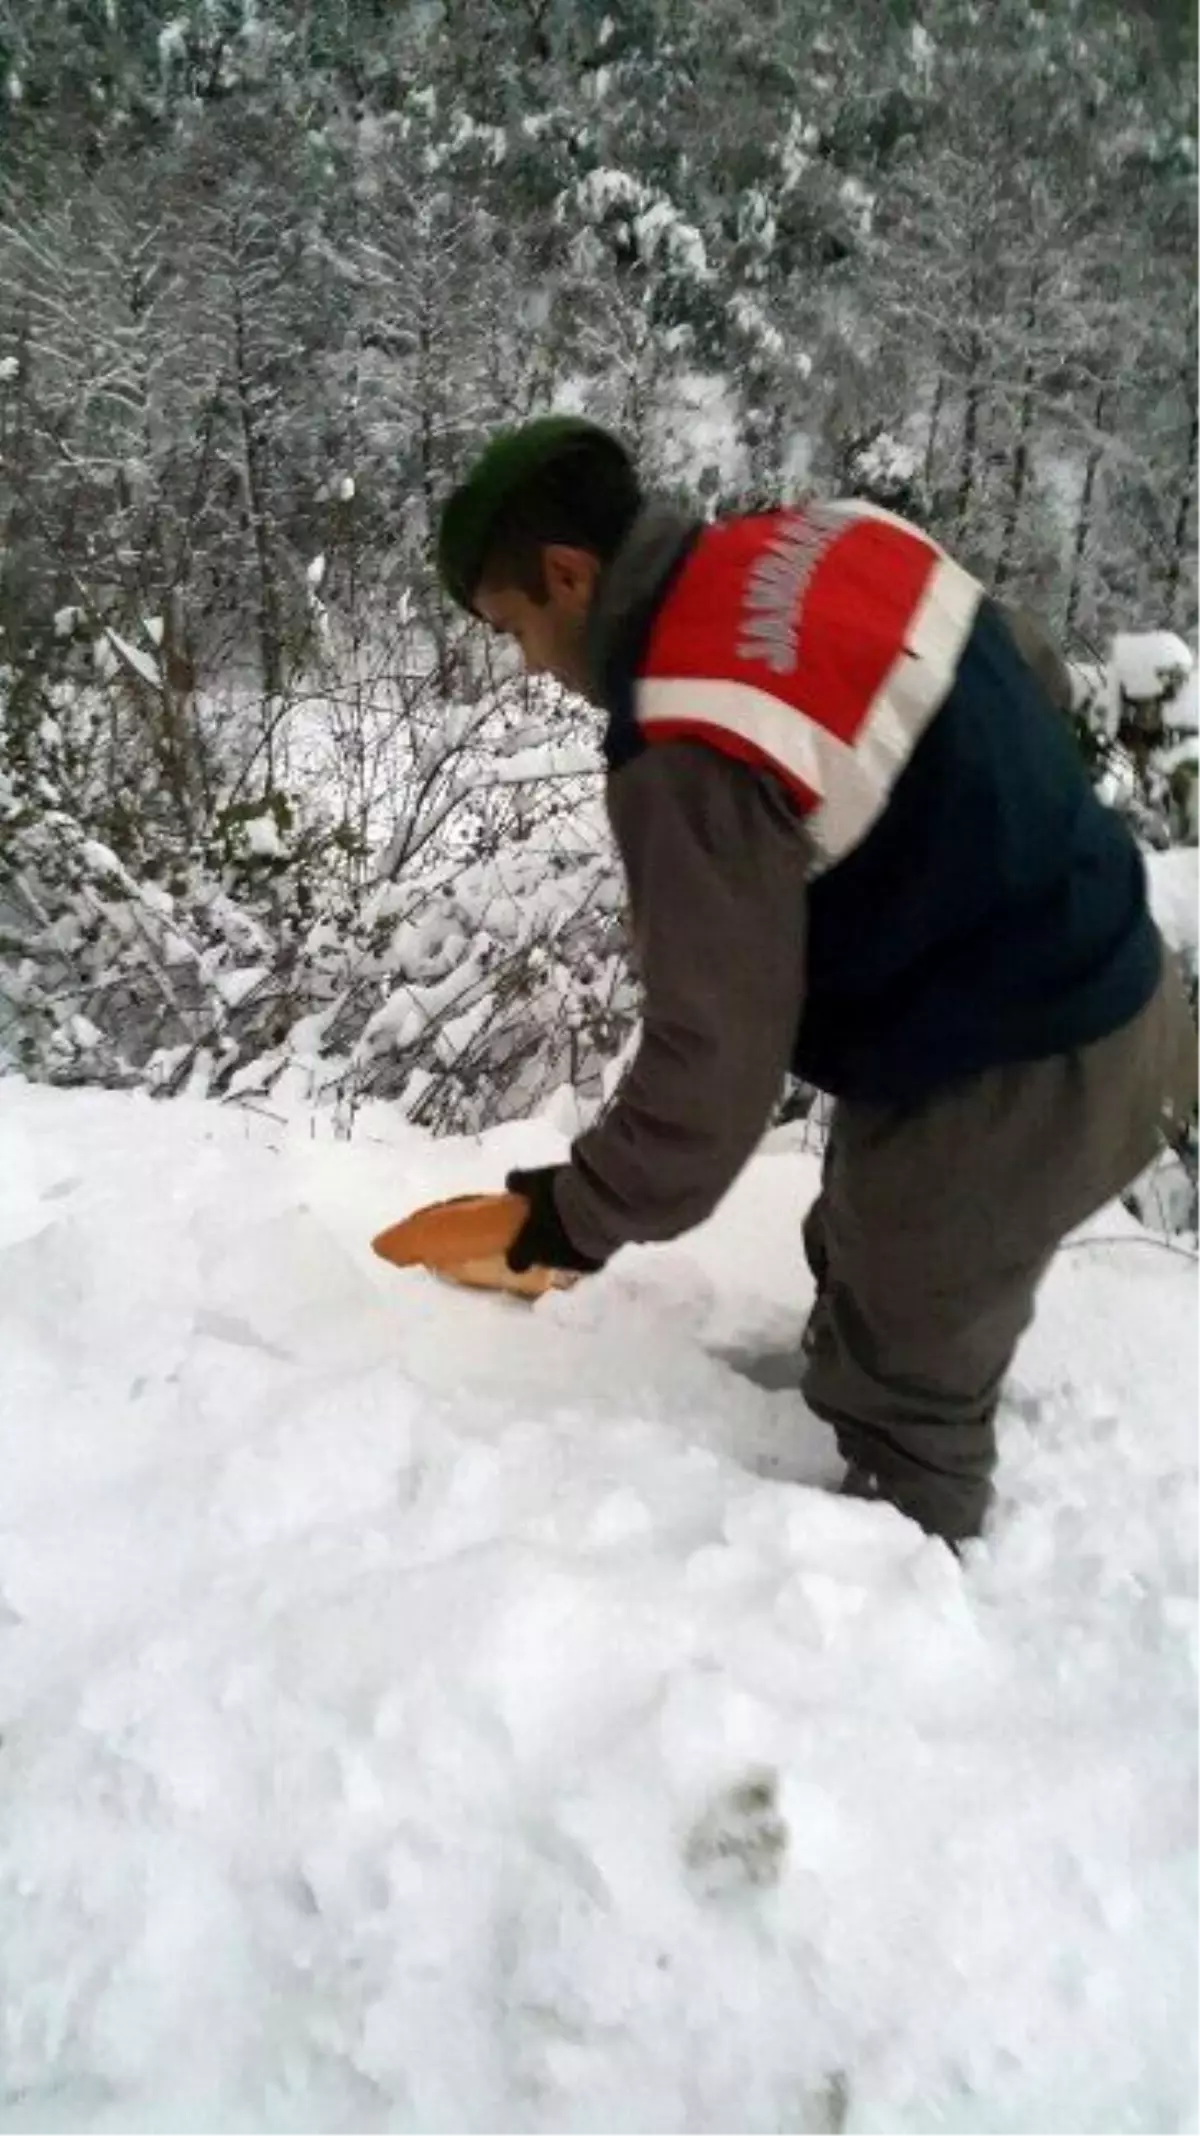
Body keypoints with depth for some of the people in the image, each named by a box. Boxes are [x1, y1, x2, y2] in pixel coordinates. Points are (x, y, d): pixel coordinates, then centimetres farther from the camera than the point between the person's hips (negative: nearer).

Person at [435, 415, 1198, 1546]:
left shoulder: (691, 755, -28)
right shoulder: (833, 536, -2)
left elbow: (716, 1059, -26)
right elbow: (1037, 677, 12)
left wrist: (592, 1210, -10)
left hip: (1002, 1093, -9)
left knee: (904, 1391, 14)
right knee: (862, 1261, 31)